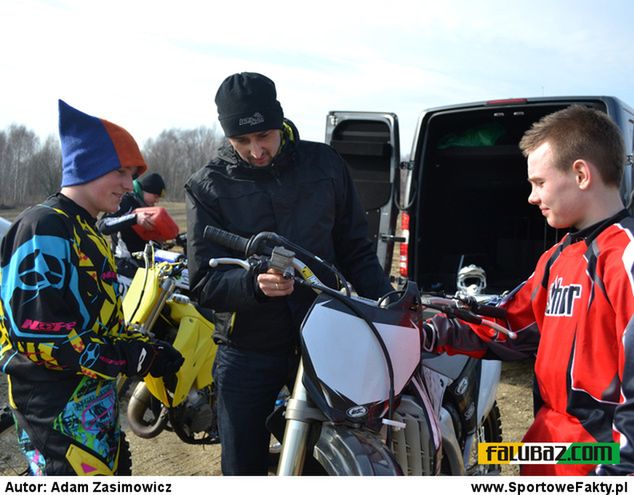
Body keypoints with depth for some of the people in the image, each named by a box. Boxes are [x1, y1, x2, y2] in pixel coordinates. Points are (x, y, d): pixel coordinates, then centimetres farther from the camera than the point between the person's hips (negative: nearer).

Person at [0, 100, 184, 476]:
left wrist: (147, 346, 3)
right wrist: (134, 357, -19)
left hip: (99, 405, 10)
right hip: (61, 415, -10)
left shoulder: (86, 233, 16)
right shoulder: (45, 228, -15)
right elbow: (37, 334, -22)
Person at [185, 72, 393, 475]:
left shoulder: (324, 164, 1)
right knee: (243, 468, 10)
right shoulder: (208, 187, -4)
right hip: (249, 352, -1)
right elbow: (205, 283, -10)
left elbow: (355, 248, 8)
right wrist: (254, 282, -29)